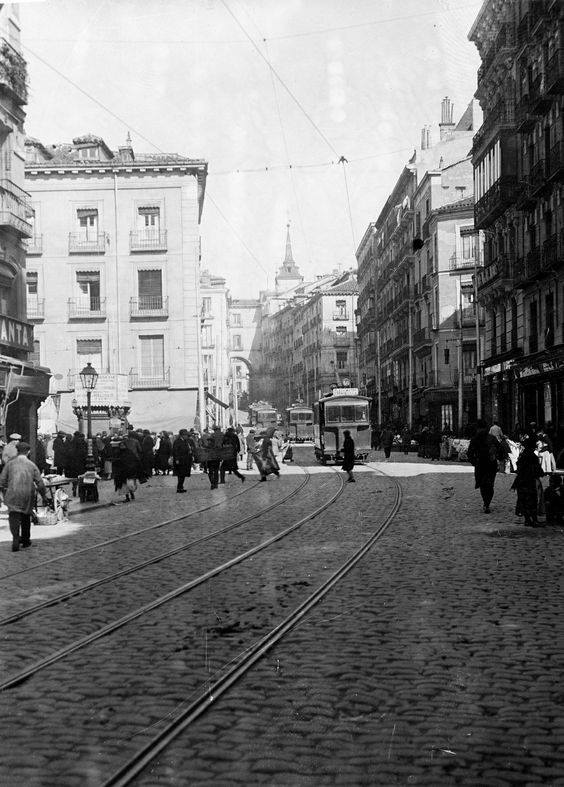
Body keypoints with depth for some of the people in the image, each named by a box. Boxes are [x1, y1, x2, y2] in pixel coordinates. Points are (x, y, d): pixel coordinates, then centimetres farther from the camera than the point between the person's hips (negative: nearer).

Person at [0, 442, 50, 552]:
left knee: (14, 517, -2)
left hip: (13, 495, -2)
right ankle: (25, 540, 28)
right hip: (28, 495, 2)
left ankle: (16, 538, -24)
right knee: (26, 516, 19)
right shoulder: (32, 465, 4)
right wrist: (44, 497, 10)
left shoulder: (9, 464, 3)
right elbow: (40, 483, 0)